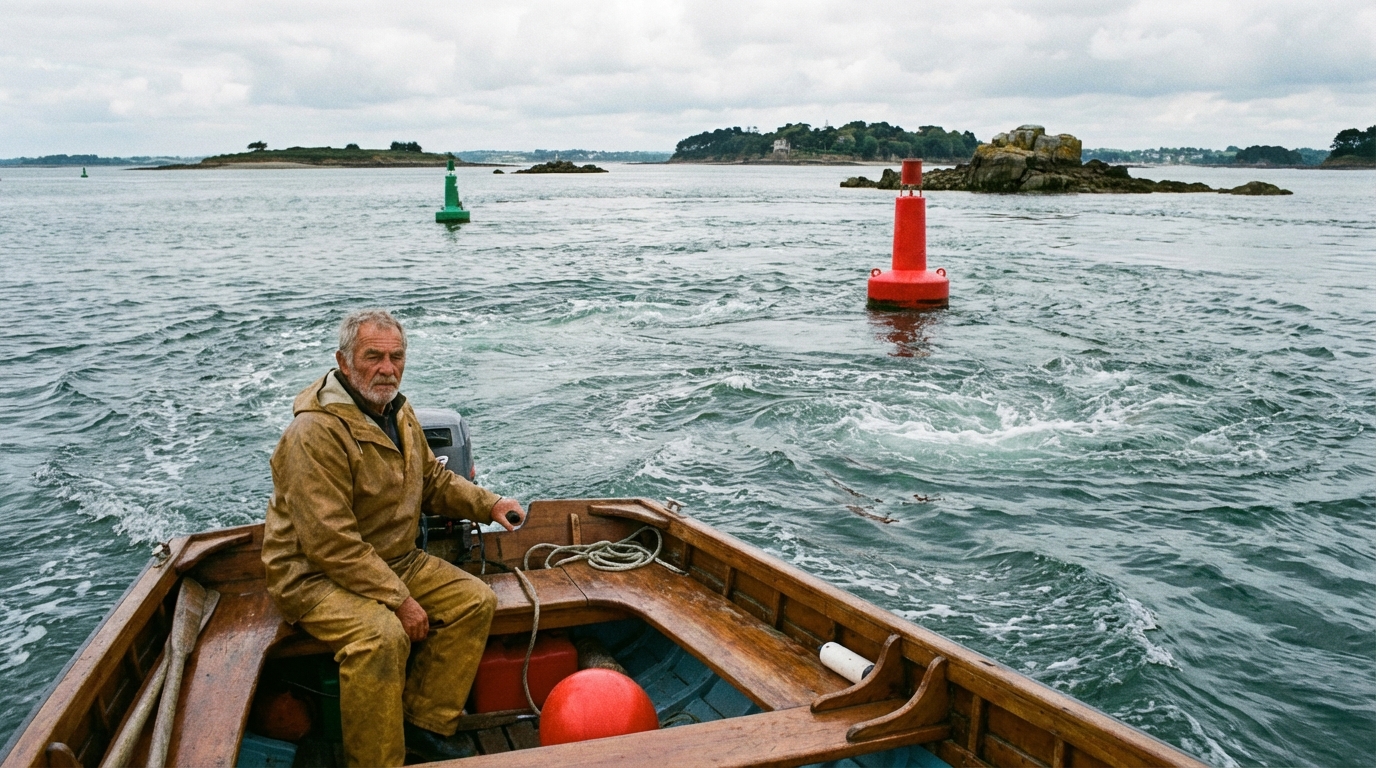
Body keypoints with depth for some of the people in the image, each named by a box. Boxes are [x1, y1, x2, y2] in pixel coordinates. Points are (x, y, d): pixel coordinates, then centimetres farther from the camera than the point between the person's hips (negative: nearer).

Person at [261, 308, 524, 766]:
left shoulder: (398, 412, 6)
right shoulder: (317, 431, -24)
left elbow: (433, 479, 19)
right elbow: (330, 542, -27)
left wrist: (488, 505, 2)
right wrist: (399, 600, -26)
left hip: (395, 561, 9)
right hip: (313, 575, -9)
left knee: (476, 600, -4)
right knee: (381, 634, -34)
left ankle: (423, 726, 3)